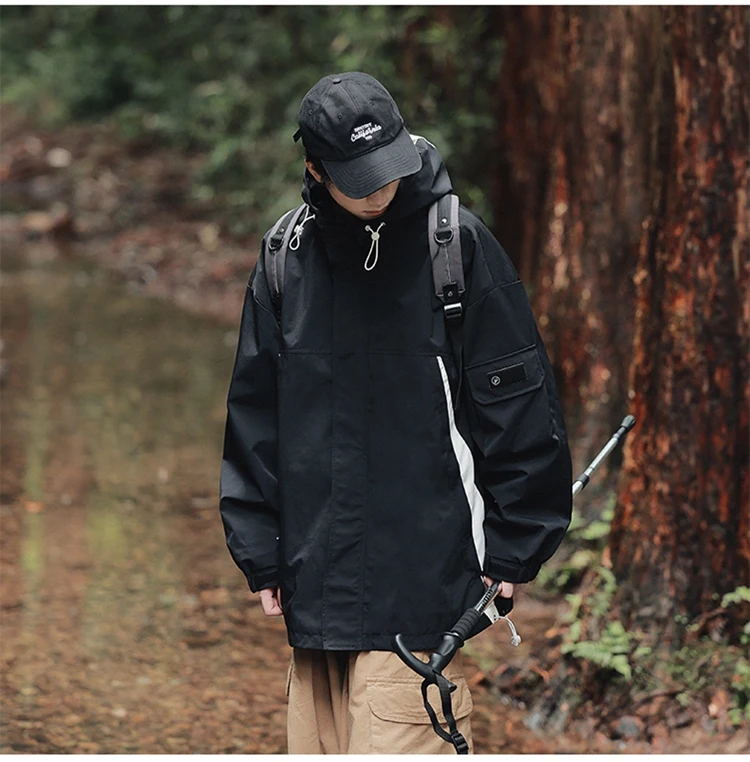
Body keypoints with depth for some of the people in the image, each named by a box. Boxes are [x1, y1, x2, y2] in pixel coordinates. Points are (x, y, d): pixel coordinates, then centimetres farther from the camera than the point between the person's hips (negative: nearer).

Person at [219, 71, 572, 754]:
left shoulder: (457, 243, -4)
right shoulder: (286, 256, 7)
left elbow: (521, 404, -1)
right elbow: (255, 415, 14)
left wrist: (514, 551, -2)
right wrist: (261, 556, 10)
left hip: (424, 586, -4)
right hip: (317, 589, 4)